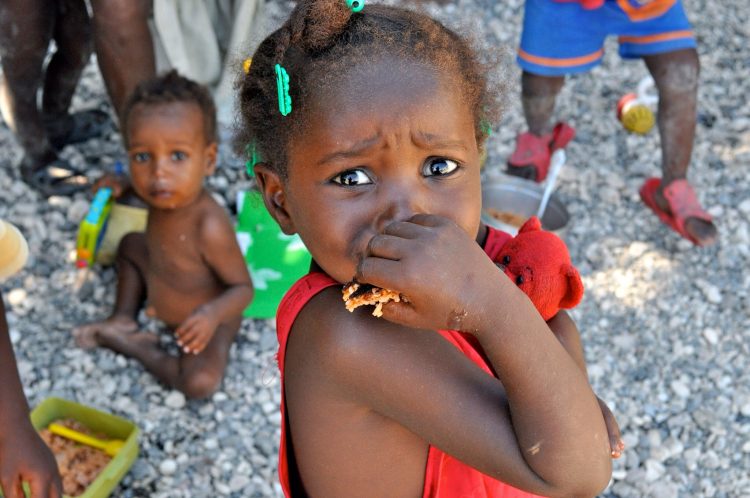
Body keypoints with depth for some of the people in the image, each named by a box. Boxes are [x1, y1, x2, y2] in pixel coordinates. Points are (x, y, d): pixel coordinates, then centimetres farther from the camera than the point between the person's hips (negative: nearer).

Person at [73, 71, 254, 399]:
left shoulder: (210, 227, -41)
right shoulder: (168, 193, -18)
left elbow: (243, 288, -30)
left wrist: (213, 313, -46)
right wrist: (123, 182, 0)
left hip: (204, 322, -7)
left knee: (200, 383, -30)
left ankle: (139, 349, -4)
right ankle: (123, 319, 11)